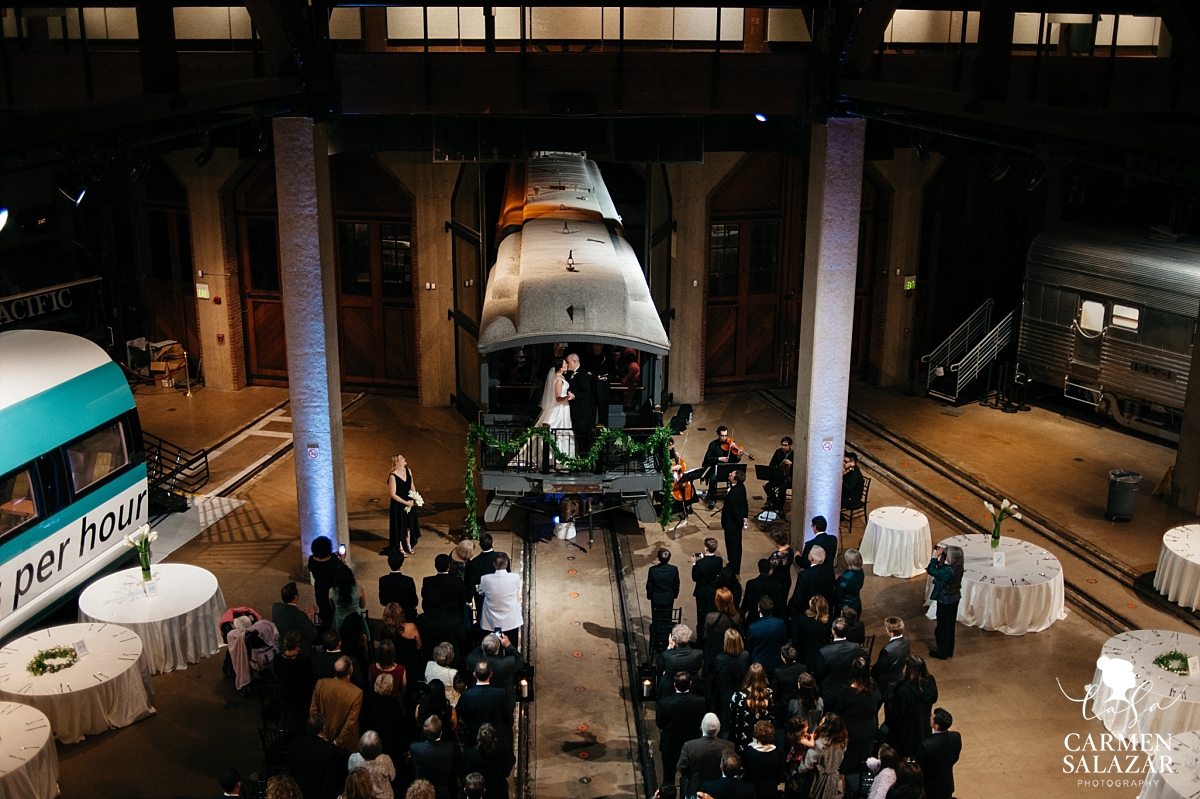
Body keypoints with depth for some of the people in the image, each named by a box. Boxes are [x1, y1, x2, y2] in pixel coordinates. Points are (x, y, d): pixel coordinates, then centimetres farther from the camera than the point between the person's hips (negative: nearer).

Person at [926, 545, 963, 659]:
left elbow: (931, 570, -23)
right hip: (955, 599, 8)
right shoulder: (958, 567, -6)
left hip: (945, 601, -8)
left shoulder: (948, 570, -32)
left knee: (942, 627, 9)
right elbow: (940, 570, 7)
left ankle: (942, 653, 23)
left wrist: (936, 556, -20)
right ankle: (949, 651, 35)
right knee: (950, 625, 21)